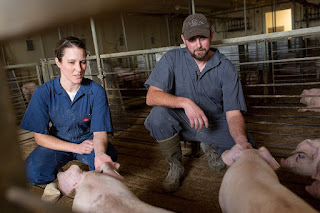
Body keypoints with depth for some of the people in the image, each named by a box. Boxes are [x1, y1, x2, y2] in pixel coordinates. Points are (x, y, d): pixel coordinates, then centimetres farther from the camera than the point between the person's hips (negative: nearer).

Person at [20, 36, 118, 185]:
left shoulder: (96, 91, -16)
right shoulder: (43, 93, -16)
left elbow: (99, 132, -18)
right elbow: (40, 136, -12)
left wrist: (100, 153, -43)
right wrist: (76, 147, -23)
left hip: (88, 140, 1)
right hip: (57, 144, 0)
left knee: (109, 156, -32)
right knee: (34, 173, -29)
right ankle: (57, 177, 8)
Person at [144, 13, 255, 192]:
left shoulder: (225, 67, -9)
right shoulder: (172, 59, -10)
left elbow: (233, 113, -14)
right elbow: (151, 97, -21)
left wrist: (242, 141, -35)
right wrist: (185, 102, -37)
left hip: (214, 123, 1)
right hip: (182, 123, 0)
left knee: (246, 149, -23)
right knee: (159, 112, -31)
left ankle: (210, 147, 12)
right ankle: (176, 167, -6)